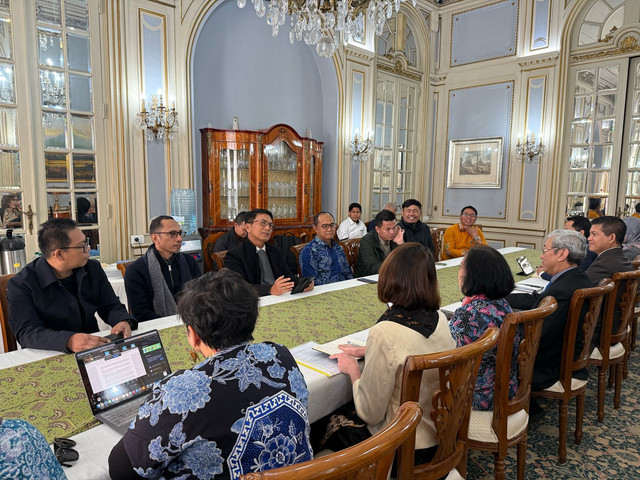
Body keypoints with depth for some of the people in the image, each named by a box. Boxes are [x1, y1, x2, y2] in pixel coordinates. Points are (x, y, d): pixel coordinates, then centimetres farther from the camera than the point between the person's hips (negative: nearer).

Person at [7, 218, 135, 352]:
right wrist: (69, 341, -38)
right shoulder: (20, 285, -10)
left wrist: (123, 321, -17)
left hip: (93, 353, 3)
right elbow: (26, 333, -19)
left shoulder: (94, 269, 5)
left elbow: (111, 306, 8)